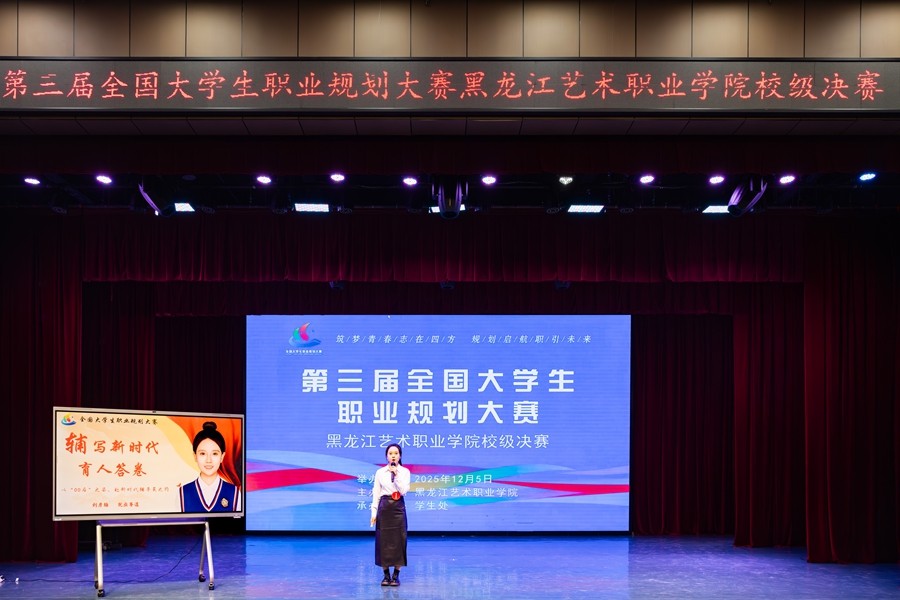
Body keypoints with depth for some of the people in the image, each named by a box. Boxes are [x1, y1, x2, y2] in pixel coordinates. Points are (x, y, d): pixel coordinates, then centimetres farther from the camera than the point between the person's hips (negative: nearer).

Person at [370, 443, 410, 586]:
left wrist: (396, 474, -16)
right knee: (383, 540, 0)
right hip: (384, 507, 1)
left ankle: (396, 575, 8)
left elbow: (404, 491, -10)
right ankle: (386, 575, 10)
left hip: (398, 507, -1)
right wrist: (374, 512, 0)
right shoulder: (380, 472, 4)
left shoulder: (404, 472, 2)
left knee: (398, 540, -1)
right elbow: (376, 493, 4)